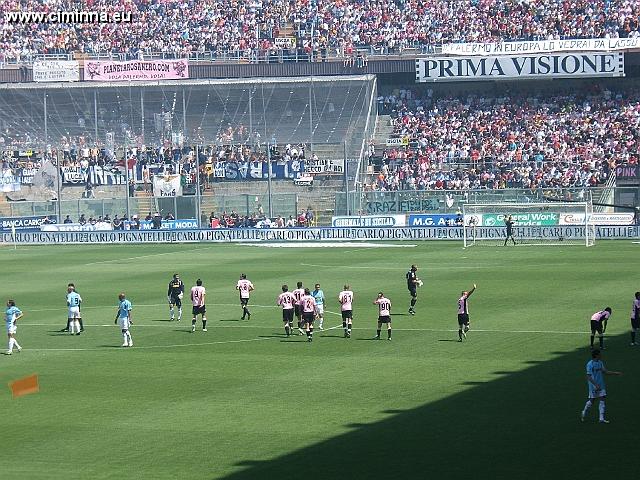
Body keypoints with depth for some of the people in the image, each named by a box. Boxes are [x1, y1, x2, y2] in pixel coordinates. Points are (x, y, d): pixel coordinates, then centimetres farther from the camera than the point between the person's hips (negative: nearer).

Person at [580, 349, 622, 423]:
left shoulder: (600, 363, 7)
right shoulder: (590, 364, -17)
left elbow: (605, 372, 17)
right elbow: (588, 376, -20)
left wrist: (616, 373, 11)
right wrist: (596, 385, -27)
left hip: (601, 385, 7)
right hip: (593, 386, -7)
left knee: (602, 400, 2)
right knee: (591, 401, 3)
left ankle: (601, 418, 4)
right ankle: (583, 413, 27)